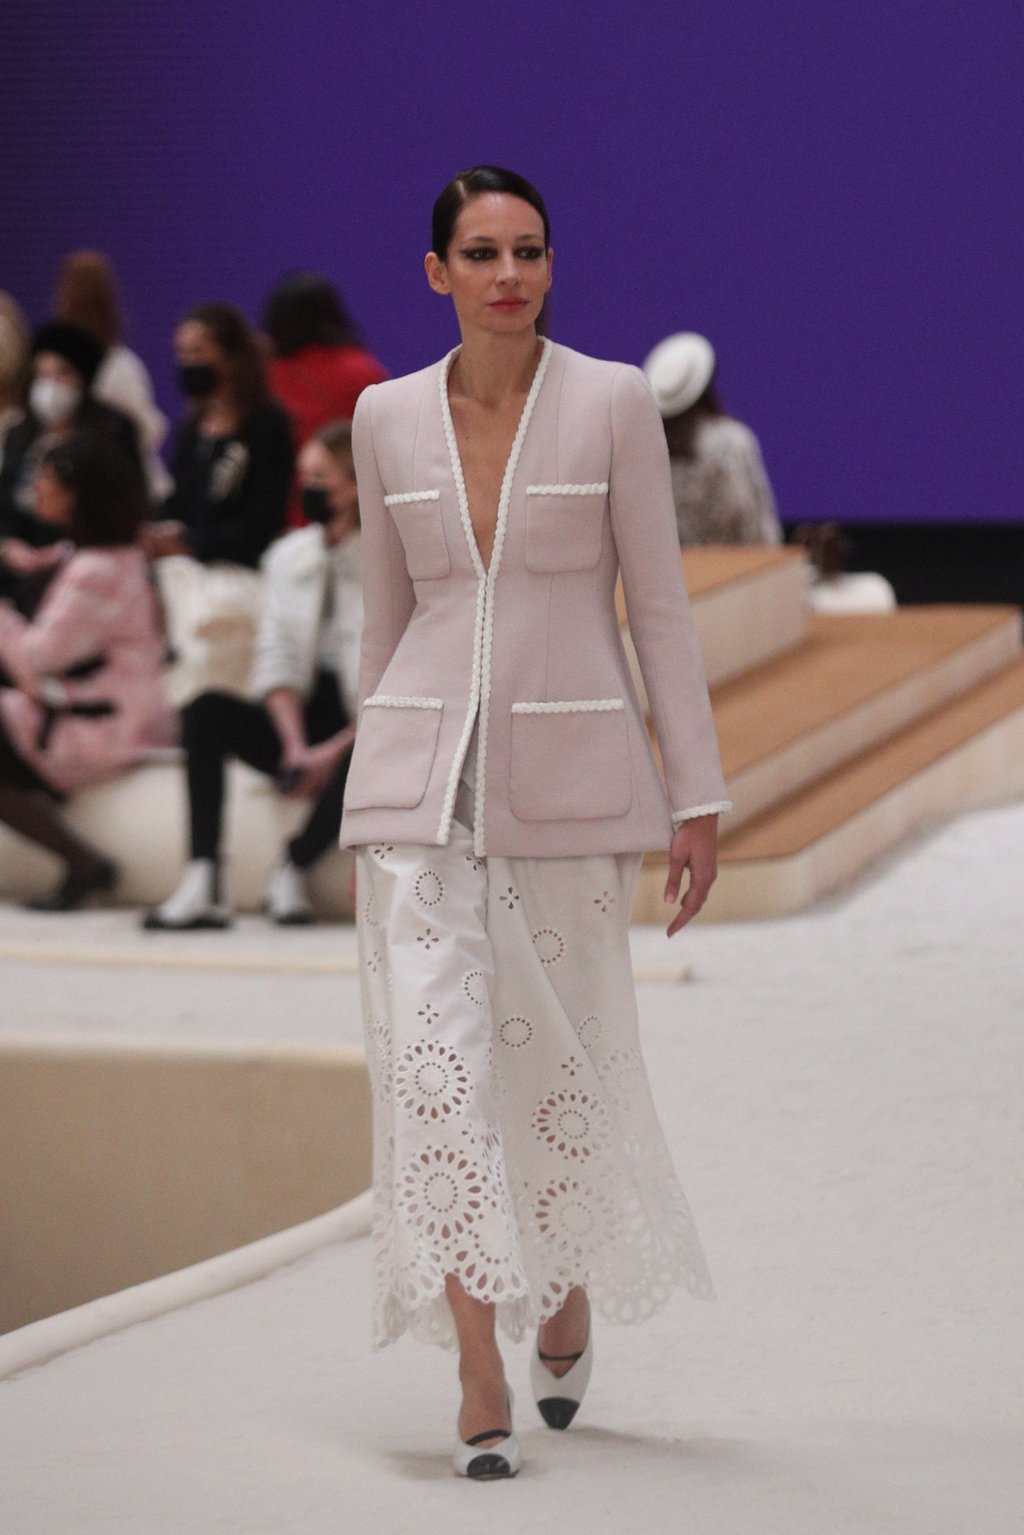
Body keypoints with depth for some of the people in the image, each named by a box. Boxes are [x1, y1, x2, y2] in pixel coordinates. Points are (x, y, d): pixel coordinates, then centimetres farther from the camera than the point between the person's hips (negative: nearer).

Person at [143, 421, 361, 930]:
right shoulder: (289, 555, 12)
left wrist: (335, 750, -18)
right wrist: (295, 745, -12)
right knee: (206, 711, -20)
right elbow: (277, 662, 4)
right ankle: (202, 882, -31)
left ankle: (291, 870, -13)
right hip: (301, 721, 5)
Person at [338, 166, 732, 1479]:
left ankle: (569, 1298, 36)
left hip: (568, 778, -1)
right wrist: (369, 802, 17)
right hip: (424, 777, 2)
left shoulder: (613, 404, -2)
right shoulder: (387, 416, 6)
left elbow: (660, 605, -1)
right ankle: (479, 1381, -10)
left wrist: (697, 795, -4)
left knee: (563, 1056, 7)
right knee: (431, 1055, -11)